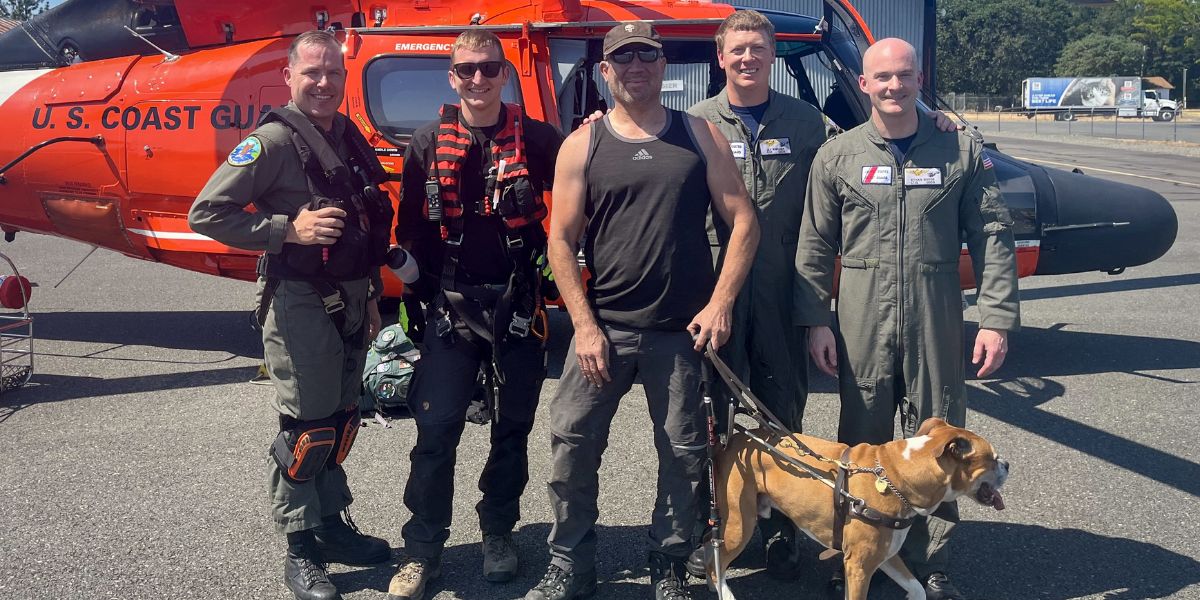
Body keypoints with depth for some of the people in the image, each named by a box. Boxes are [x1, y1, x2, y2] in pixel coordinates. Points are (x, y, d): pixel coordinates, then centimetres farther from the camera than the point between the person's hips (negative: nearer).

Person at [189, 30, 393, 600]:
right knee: (305, 429, -2)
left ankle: (333, 526, 30)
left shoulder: (349, 138, 11)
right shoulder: (274, 141, -12)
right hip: (300, 303, -7)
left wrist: (370, 294, 19)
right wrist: (289, 228, -22)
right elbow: (206, 212, -16)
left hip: (349, 300, 7)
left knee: (339, 420, 15)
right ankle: (301, 553, 10)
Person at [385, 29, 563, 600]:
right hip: (451, 306, 0)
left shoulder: (537, 138, -1)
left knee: (513, 426, 10)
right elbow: (410, 226, 7)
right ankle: (421, 551, 12)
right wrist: (425, 291, 4)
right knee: (436, 428, -1)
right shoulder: (427, 144, 3)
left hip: (518, 304, 0)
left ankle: (498, 533, 28)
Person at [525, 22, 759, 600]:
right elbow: (561, 241, 1)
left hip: (683, 331, 0)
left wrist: (720, 304, -7)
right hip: (603, 325, 0)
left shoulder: (700, 135, 4)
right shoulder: (582, 145, 3)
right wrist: (585, 327, -7)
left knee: (683, 454, 7)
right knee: (572, 440, 1)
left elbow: (743, 222, 2)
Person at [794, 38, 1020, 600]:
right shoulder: (837, 155, 3)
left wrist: (997, 319, -4)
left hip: (936, 322, 0)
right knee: (862, 440, 10)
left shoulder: (962, 152, 3)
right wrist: (814, 321, -1)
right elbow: (815, 247, 4)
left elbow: (992, 238, 2)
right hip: (861, 323, 0)